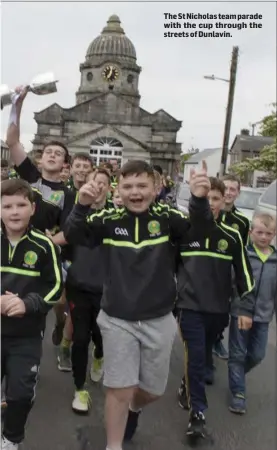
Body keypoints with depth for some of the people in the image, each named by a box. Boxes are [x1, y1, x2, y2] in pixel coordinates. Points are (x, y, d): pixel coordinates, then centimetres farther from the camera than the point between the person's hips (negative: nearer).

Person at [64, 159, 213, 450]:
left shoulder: (165, 217, -9)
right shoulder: (109, 219, -8)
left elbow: (198, 231, -24)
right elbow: (73, 236, -17)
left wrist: (199, 199, -45)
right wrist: (82, 205, -36)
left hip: (159, 320, 2)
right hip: (117, 320, -1)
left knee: (153, 390, 18)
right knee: (120, 389, 4)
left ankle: (135, 408, 52)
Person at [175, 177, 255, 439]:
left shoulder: (232, 235, -3)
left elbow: (244, 273, 3)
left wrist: (246, 308, -1)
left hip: (218, 309, 3)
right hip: (190, 306, -3)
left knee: (204, 354, 18)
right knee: (195, 356, -7)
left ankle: (187, 387, 44)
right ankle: (197, 412, 7)